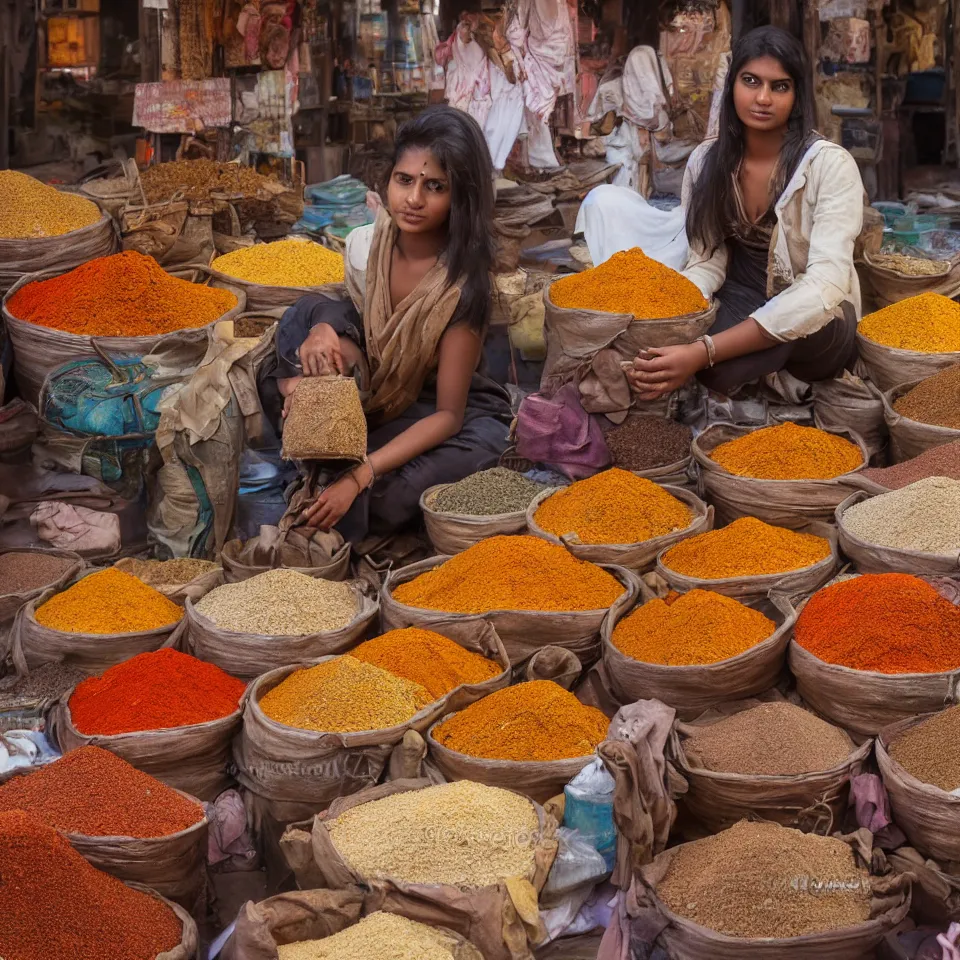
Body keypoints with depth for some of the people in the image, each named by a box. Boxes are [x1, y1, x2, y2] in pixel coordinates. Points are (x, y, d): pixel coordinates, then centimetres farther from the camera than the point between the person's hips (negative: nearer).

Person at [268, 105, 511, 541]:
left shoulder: (462, 284, -25)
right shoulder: (365, 244, -12)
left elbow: (448, 414, -24)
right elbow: (353, 336, -1)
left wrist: (359, 477, -34)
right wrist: (321, 333, -27)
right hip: (366, 399, 4)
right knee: (314, 311, -20)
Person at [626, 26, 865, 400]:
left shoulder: (830, 165, -19)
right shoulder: (706, 159, -3)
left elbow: (824, 286, -30)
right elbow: (706, 260, -4)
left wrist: (704, 352, -41)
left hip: (816, 323, -5)